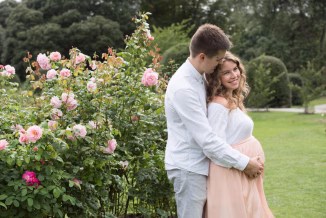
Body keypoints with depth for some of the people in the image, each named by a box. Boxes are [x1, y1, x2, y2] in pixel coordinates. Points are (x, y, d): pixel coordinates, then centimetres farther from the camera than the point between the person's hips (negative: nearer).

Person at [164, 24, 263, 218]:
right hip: (189, 168, -9)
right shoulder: (184, 88, -23)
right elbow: (206, 139, -23)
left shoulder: (198, 77, 6)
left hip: (198, 165, 9)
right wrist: (244, 163, -17)